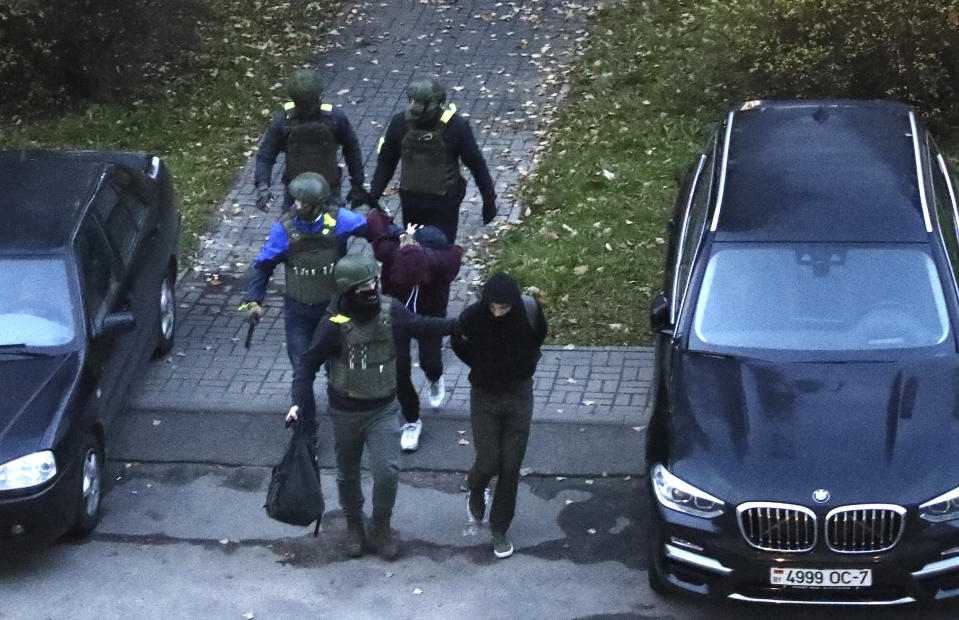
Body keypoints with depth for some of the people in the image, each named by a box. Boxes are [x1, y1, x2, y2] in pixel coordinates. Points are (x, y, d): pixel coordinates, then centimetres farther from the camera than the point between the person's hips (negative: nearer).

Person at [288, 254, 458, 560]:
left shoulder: (391, 311, -10)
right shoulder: (335, 324, -21)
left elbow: (420, 325, 11)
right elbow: (308, 363, -14)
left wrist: (458, 324, 5)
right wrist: (299, 402, -24)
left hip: (383, 409, 2)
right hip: (346, 413, -1)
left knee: (387, 471, -11)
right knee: (348, 475, 16)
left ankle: (381, 526, 15)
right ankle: (354, 525, 42)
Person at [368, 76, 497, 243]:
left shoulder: (456, 126, -15)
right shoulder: (400, 123, -7)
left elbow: (476, 164, -5)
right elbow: (386, 162, 5)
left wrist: (489, 200, 0)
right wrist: (373, 196, 5)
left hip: (444, 205, -3)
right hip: (411, 202, 3)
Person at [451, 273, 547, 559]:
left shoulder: (530, 312, -18)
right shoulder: (472, 317, -21)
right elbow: (459, 345, 2)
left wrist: (524, 366, 6)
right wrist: (483, 367, 3)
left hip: (519, 396, 1)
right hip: (484, 397, -1)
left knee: (511, 469, 5)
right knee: (488, 463, -1)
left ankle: (500, 530, 21)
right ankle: (476, 489, 36)